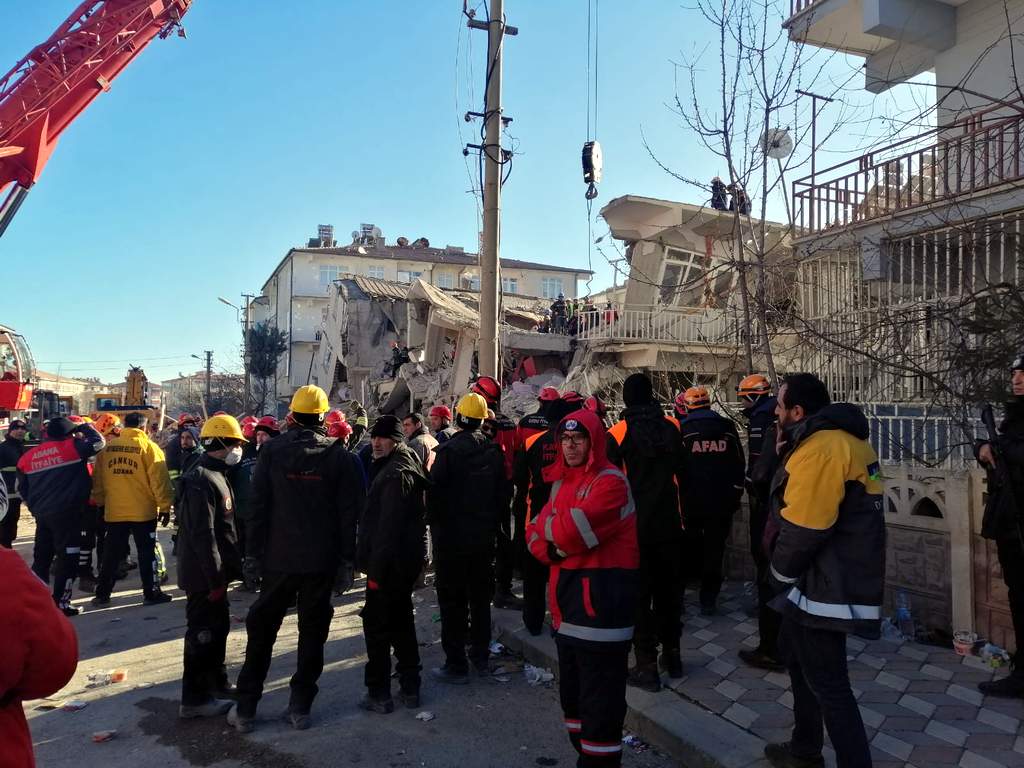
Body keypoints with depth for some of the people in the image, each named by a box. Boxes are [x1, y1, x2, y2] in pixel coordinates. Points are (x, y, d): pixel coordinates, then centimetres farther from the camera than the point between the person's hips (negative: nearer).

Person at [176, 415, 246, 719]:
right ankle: (195, 699, 12)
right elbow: (203, 534, -24)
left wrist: (232, 566, 18)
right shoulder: (201, 480, -20)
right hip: (204, 575, -10)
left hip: (215, 571, 10)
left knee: (218, 628, 20)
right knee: (203, 633, 0)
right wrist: (215, 578, -22)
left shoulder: (215, 475, 12)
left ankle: (217, 683, 34)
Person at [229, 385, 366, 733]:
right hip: (322, 560, 0)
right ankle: (300, 706, 17)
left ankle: (245, 709, 19)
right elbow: (349, 513, -4)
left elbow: (257, 506, -2)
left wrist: (252, 553, 4)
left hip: (278, 557, 1)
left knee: (262, 629, 13)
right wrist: (346, 560, 3)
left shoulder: (271, 450, -3)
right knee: (312, 631, 11)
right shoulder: (340, 455, -4)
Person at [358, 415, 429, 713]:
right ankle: (410, 688, 26)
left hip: (389, 562, -10)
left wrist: (376, 566, -23)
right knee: (401, 620, 17)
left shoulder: (395, 473, -18)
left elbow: (389, 525, -24)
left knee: (377, 625, 0)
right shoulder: (403, 467, 14)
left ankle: (379, 694, 8)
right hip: (406, 560, 10)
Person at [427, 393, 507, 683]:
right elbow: (503, 494, 8)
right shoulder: (493, 450, 1)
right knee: (481, 597, 17)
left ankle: (456, 664, 8)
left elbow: (434, 493, -15)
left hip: (451, 537, -5)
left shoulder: (449, 450, -16)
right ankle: (481, 655, 28)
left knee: (453, 602, 3)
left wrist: (435, 524, 0)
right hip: (484, 536, 5)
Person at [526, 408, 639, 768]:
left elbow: (571, 531, -25)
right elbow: (536, 535, 10)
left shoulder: (610, 482, -14)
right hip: (568, 595, 9)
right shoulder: (562, 481, 13)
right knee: (572, 690, 22)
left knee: (599, 697, -1)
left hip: (601, 595, -9)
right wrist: (554, 549, -11)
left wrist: (547, 527, -4)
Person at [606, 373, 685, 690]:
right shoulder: (671, 427, -1)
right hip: (669, 522, 4)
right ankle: (672, 655, 29)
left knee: (639, 593, 4)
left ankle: (647, 666, 8)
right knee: (668, 587, 18)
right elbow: (680, 470, 10)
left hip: (635, 524, -4)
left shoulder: (618, 432, -13)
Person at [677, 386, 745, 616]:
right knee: (714, 550, 8)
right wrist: (735, 496, 14)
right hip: (721, 502, 2)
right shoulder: (727, 427, 2)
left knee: (689, 547, 18)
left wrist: (676, 501, 5)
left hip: (691, 501, -1)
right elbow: (738, 465, 6)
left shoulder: (683, 430, -8)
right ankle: (708, 599, 10)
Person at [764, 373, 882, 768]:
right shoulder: (846, 439, 11)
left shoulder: (820, 447, -23)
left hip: (826, 587, -11)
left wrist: (780, 572, -9)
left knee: (827, 682, -2)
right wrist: (788, 455, 1)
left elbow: (802, 528, -25)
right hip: (839, 579, 11)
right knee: (795, 651, 23)